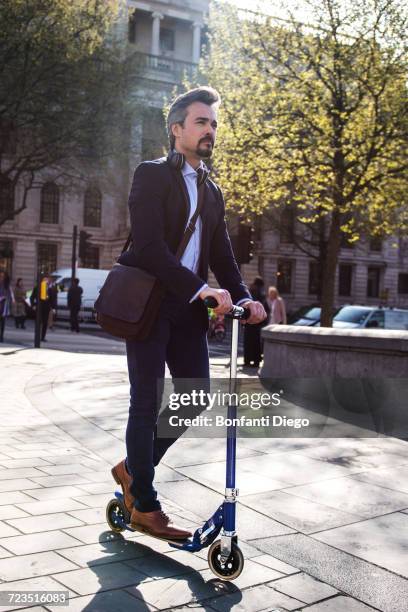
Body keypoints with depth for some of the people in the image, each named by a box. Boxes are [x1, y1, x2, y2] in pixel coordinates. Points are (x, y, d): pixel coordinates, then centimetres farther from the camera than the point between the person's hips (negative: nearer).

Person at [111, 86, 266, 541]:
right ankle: (144, 506, 13)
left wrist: (243, 298, -4)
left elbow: (221, 255, 14)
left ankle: (132, 468, 25)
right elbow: (148, 246, -17)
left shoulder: (212, 192, 17)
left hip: (188, 307, 7)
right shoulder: (152, 175, -4)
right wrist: (203, 290, -25)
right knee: (147, 402, -1)